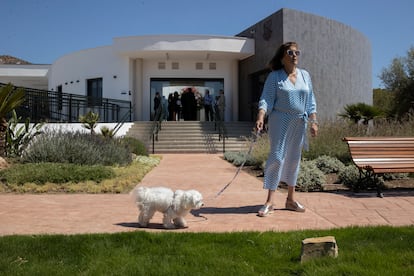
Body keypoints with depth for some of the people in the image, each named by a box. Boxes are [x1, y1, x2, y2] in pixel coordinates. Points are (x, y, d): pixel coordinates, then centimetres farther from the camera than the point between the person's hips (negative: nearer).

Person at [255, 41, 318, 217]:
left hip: (299, 123, 5)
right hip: (280, 121, -5)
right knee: (277, 157, -10)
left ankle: (291, 199, 21)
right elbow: (266, 99, -8)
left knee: (294, 160, 11)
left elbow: (310, 101, 13)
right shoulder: (274, 76, -1)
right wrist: (260, 117, -23)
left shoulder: (305, 75, 12)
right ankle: (269, 202, -6)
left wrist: (313, 121, 4)